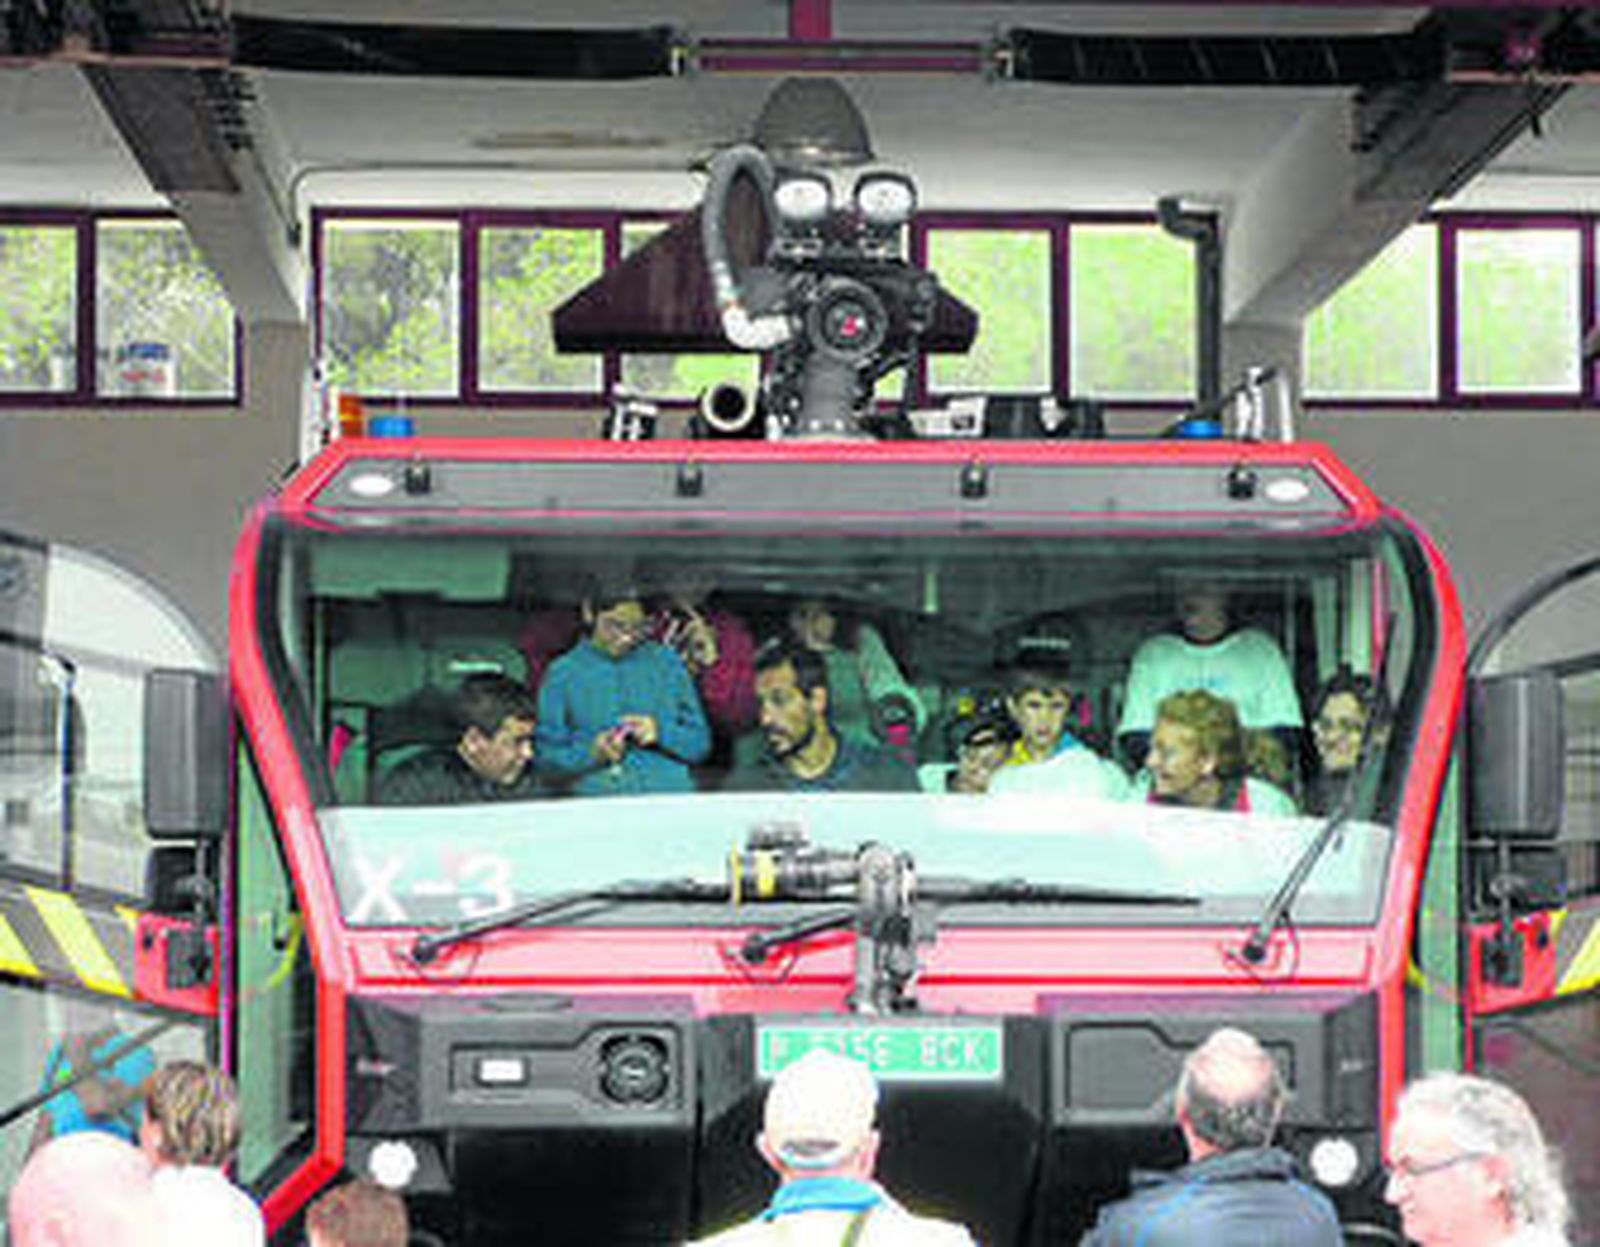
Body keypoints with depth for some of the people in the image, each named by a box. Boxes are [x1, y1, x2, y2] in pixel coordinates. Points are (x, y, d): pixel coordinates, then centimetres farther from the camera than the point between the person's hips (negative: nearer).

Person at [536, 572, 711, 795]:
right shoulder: (562, 674, 10)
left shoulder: (667, 664, 13)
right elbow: (547, 757, 8)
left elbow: (700, 744, 14)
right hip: (595, 800, -1)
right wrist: (592, 754, -9)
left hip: (668, 798, 1)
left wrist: (660, 733, -4)